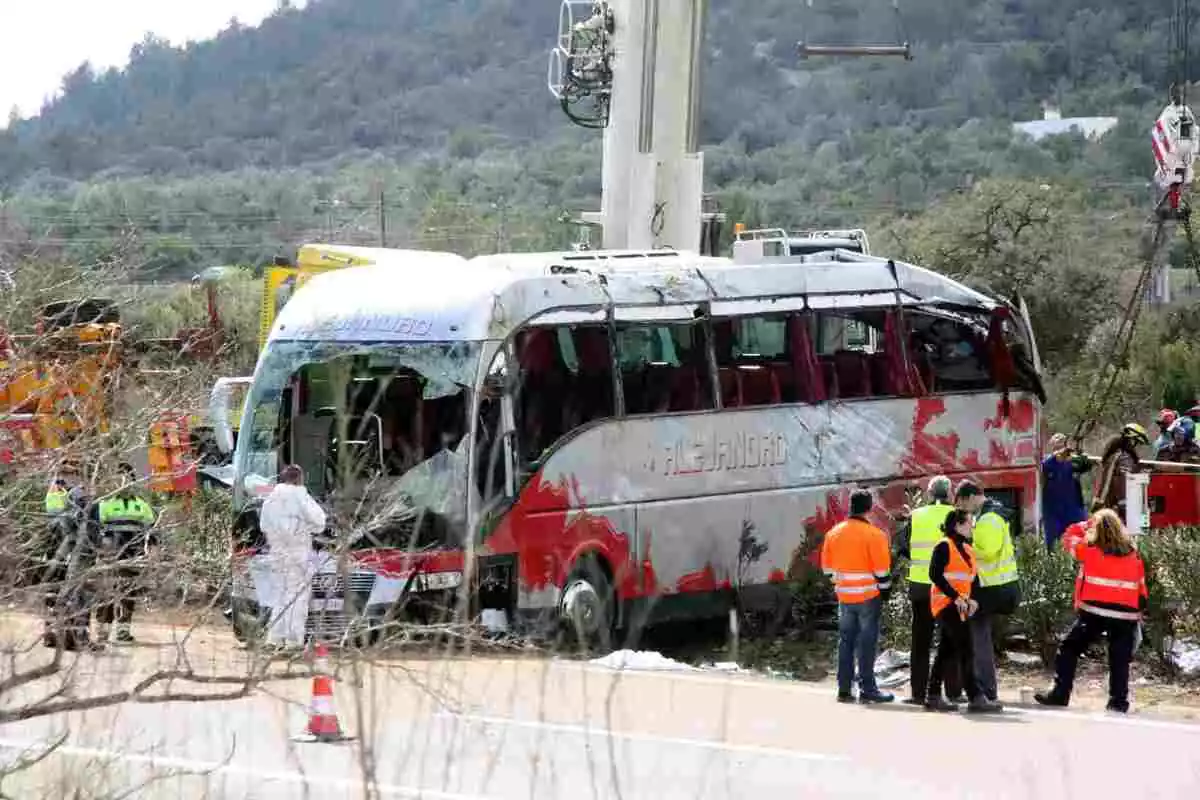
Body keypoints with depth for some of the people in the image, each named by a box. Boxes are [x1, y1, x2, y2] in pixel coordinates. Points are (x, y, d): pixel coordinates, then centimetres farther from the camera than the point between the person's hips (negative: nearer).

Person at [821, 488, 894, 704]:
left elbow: (827, 565, 13)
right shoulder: (874, 535, -13)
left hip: (844, 597, 5)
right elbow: (882, 569, -12)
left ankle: (844, 689, 12)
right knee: (867, 642, -2)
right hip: (868, 597, -5)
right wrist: (884, 590, -1)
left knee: (846, 641, 11)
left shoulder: (833, 533, 6)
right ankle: (867, 689, -2)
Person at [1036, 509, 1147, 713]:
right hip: (1126, 614, 3)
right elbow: (1141, 586, 12)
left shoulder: (1090, 549, -1)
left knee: (1069, 648, 7)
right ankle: (1118, 701, 5)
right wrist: (1139, 611, 20)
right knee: (1120, 659, 9)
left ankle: (1060, 694, 1)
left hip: (1094, 611, -3)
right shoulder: (1133, 553, 8)